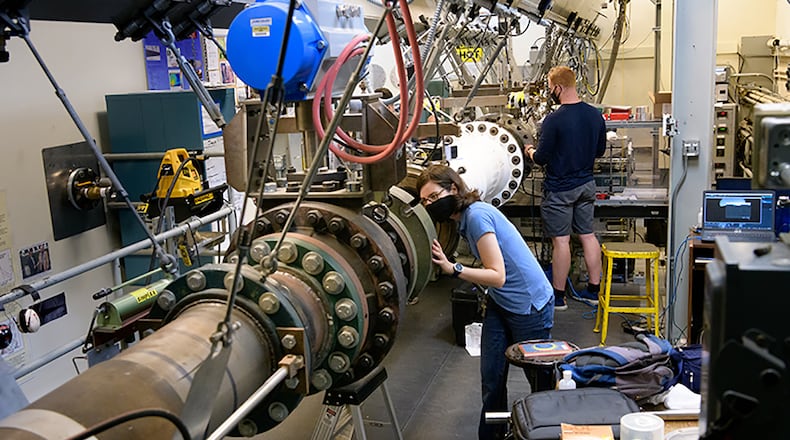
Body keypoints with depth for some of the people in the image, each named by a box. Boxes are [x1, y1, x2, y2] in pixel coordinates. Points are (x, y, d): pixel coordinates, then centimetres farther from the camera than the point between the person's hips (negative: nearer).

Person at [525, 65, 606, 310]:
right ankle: (594, 289, 21)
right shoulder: (595, 115, 0)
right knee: (587, 235, 14)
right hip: (587, 184, 7)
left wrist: (531, 151, 6)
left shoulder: (554, 120, -20)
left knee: (561, 241, 0)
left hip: (560, 189, -6)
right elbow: (600, 151, 11)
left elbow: (541, 159, -15)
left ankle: (558, 296, 9)